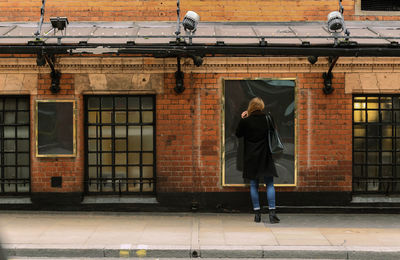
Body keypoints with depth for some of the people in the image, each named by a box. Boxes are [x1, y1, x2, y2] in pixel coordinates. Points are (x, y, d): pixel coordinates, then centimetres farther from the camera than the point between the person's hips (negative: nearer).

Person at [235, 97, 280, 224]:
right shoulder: (267, 119, -5)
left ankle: (257, 213, 7)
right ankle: (272, 212, -3)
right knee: (269, 184, 5)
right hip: (265, 157, 1)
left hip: (251, 157, 0)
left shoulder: (245, 121, -10)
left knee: (253, 185, 7)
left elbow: (238, 134, 4)